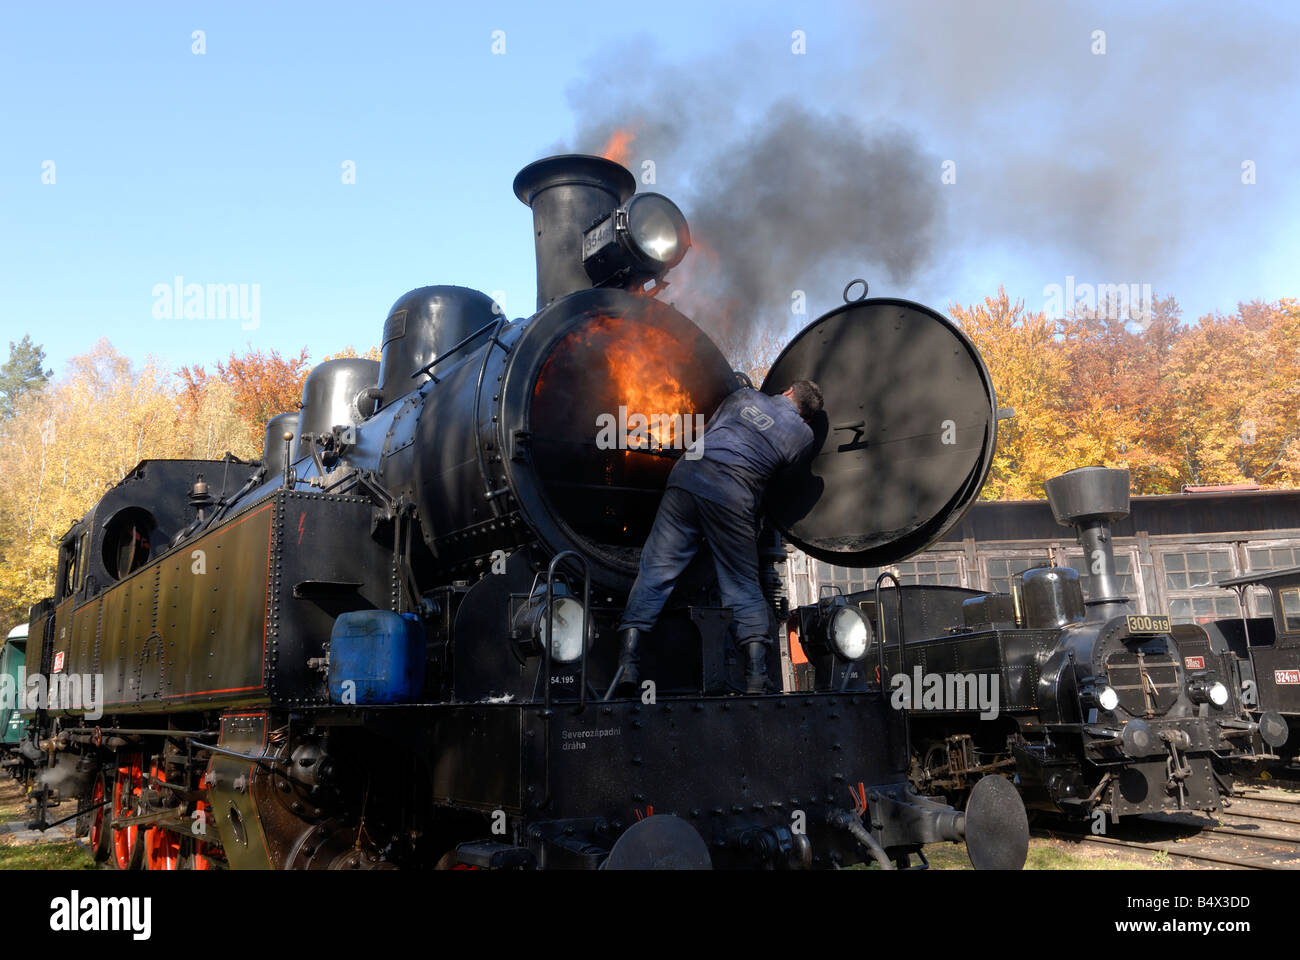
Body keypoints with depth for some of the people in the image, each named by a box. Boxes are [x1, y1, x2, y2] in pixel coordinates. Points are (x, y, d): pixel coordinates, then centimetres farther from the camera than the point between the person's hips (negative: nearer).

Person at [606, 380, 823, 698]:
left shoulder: (745, 395, 23)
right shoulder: (804, 435, 17)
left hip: (688, 472, 2)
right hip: (734, 496, -2)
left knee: (656, 569, 0)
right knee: (744, 587, 9)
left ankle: (628, 665, -9)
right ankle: (757, 680, 0)